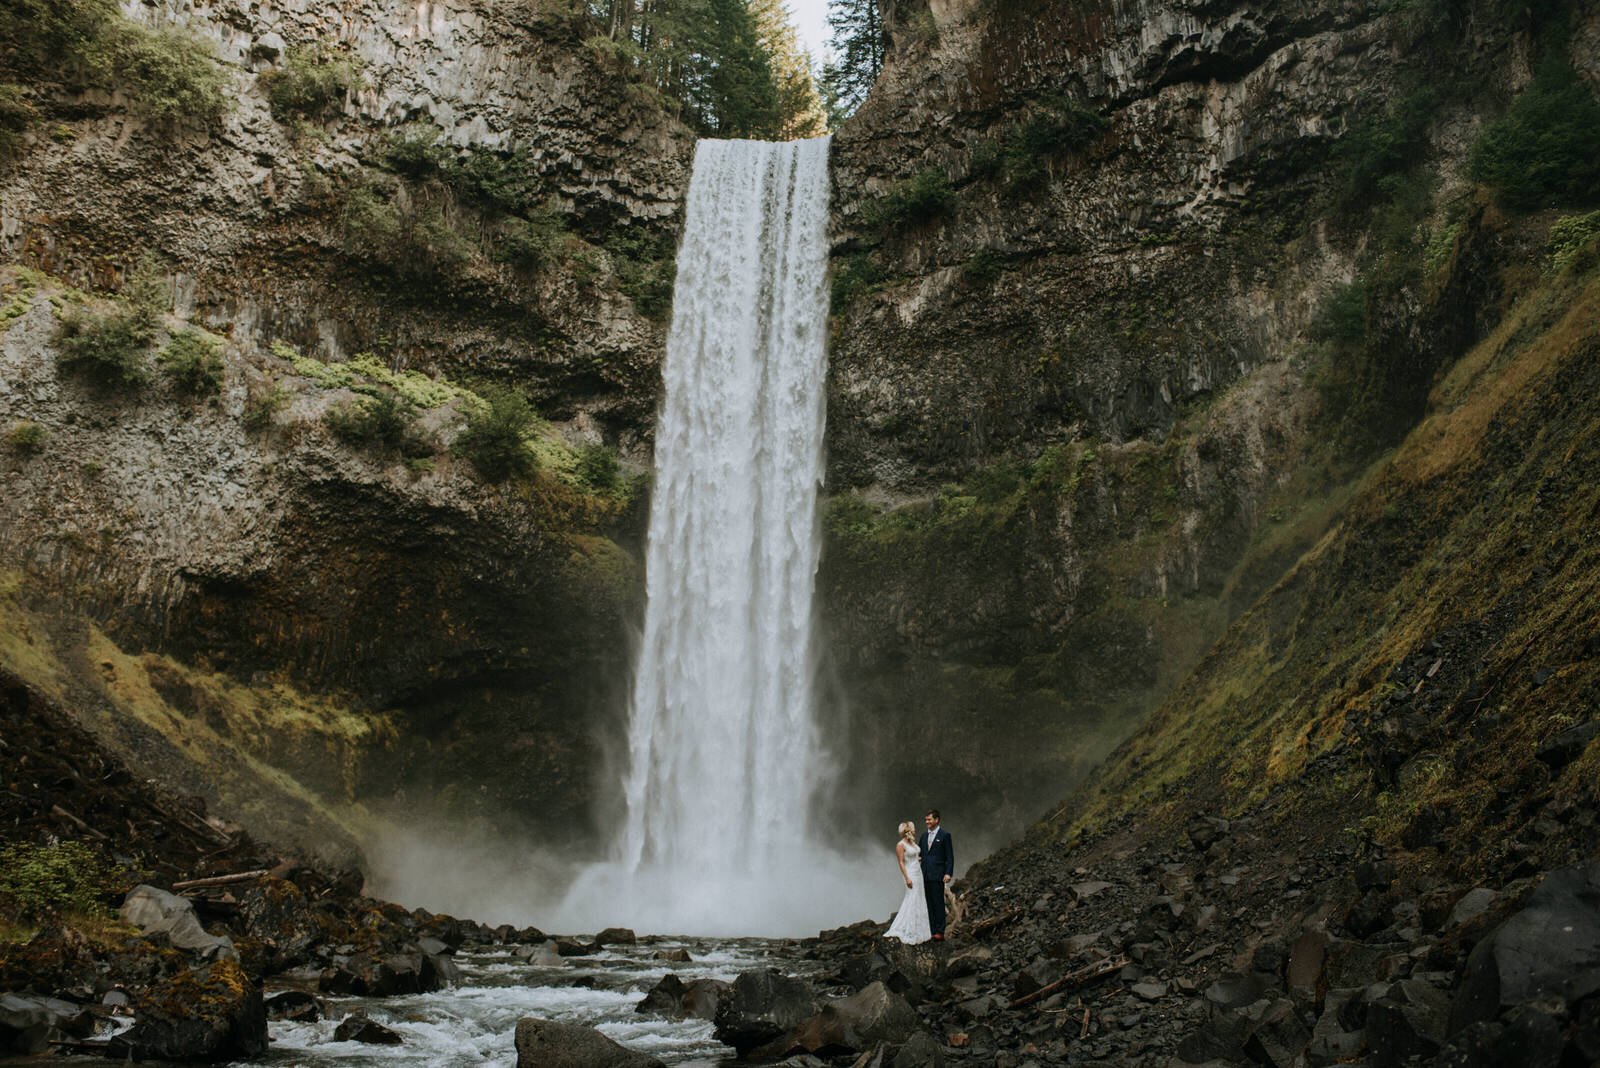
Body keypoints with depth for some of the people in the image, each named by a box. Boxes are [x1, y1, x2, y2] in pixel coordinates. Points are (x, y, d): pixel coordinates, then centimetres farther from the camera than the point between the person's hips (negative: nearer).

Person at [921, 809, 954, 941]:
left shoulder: (944, 835, -3)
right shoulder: (924, 836, 16)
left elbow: (950, 856, -6)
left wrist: (948, 873, -15)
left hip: (938, 875, -6)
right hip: (925, 875, 6)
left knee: (938, 903, -6)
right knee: (929, 904, 7)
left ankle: (940, 932, -4)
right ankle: (931, 931, 11)